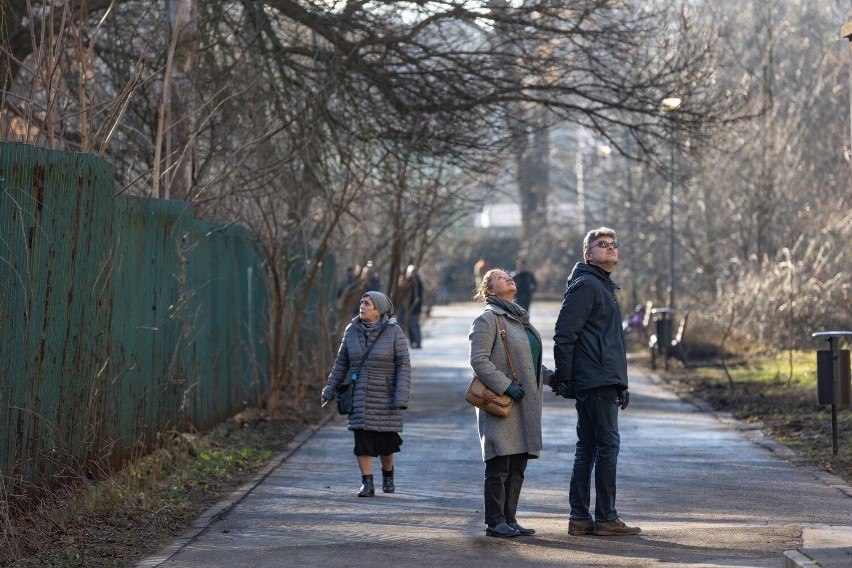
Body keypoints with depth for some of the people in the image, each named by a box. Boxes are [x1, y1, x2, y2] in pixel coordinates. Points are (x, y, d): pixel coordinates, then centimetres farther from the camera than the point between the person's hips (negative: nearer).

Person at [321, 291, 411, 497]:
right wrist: (329, 391, 9)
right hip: (360, 396, 2)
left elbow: (404, 365, -10)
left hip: (386, 397, -2)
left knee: (385, 441, 5)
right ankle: (367, 483, 2)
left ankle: (387, 476, 31)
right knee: (362, 440, -4)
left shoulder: (394, 331, -8)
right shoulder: (352, 330, 2)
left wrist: (401, 398, -17)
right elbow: (341, 363, 10)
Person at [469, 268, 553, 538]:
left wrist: (551, 377, 11)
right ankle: (495, 522, -3)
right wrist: (505, 386, -21)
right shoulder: (487, 319, -6)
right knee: (499, 467, -7)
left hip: (524, 405, 8)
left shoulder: (520, 319, 21)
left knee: (517, 467, 8)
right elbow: (478, 360, -15)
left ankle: (509, 519, 14)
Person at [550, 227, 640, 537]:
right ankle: (606, 518, -5)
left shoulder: (604, 287, 23)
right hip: (596, 382, -10)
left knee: (587, 448, 9)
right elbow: (564, 335, -16)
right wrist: (564, 379, -17)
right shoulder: (585, 285, -10)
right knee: (608, 444, -8)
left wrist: (620, 384, 24)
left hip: (606, 382, 10)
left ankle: (580, 517, 12)